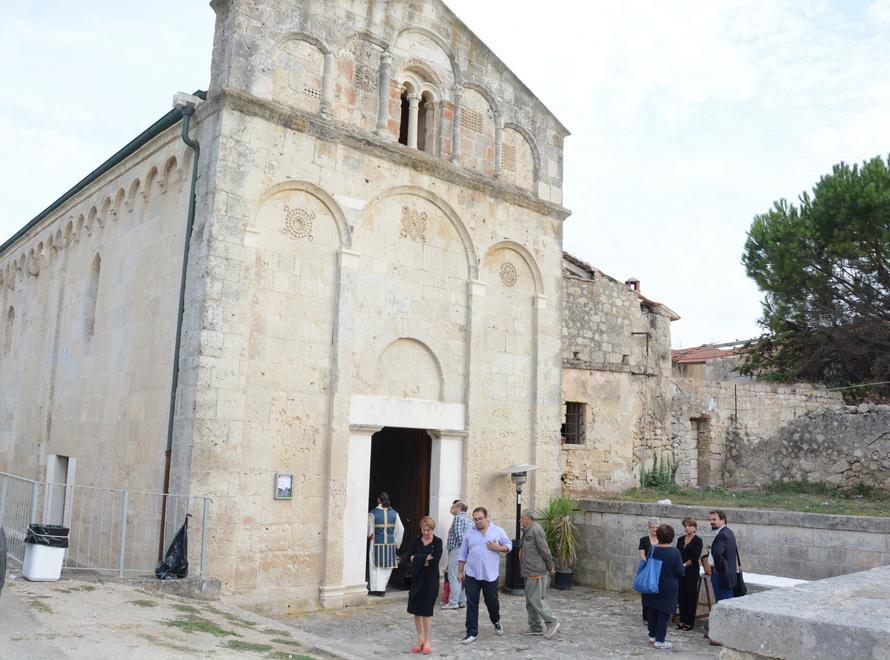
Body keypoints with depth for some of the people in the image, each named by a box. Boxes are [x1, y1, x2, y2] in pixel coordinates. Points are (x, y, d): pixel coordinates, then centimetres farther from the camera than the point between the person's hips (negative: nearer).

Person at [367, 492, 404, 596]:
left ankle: (374, 589, 11)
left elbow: (369, 531, -5)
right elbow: (400, 530, 0)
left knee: (375, 566, 9)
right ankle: (382, 589, 12)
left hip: (376, 544, -2)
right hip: (390, 544, 2)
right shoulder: (394, 513, -2)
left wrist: (370, 536, 18)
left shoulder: (373, 513, -11)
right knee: (386, 567, 13)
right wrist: (397, 544, 11)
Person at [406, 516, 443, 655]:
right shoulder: (416, 540, 6)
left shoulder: (437, 542, -4)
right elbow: (410, 557, -4)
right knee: (416, 610, 6)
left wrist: (418, 559, -11)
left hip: (431, 579, -4)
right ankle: (420, 640, 17)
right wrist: (425, 559, -16)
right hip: (417, 578, 4)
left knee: (426, 609, -3)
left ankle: (427, 640, 9)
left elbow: (435, 560, -15)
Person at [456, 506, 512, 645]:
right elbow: (463, 554, 8)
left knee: (492, 602, 11)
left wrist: (498, 548, -14)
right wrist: (460, 572, 7)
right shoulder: (469, 533, 3)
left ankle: (496, 621, 41)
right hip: (471, 575, 1)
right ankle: (472, 633, 9)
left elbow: (509, 546, 6)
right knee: (472, 604, 1)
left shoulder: (498, 531, 0)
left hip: (490, 575, -1)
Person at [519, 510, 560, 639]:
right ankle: (535, 627, 20)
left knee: (536, 599, -8)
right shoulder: (528, 531, 17)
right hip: (530, 573, 10)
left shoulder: (535, 529, -16)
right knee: (530, 600, 13)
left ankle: (552, 622, 2)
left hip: (537, 573, -10)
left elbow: (544, 549, -18)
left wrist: (550, 566, -13)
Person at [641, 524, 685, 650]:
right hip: (668, 588, -3)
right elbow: (681, 571, -14)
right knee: (663, 613, 3)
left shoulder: (652, 550, -6)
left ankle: (652, 636, 25)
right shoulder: (675, 552, -16)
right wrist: (683, 568, 7)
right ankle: (660, 640, 5)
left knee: (652, 611, 15)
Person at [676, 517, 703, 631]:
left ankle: (690, 622, 7)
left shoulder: (698, 540, -6)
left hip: (692, 571, -5)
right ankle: (682, 620, 17)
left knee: (691, 596, 0)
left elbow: (695, 558, -12)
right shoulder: (680, 539, 12)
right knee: (681, 595, 8)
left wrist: (684, 565, -11)